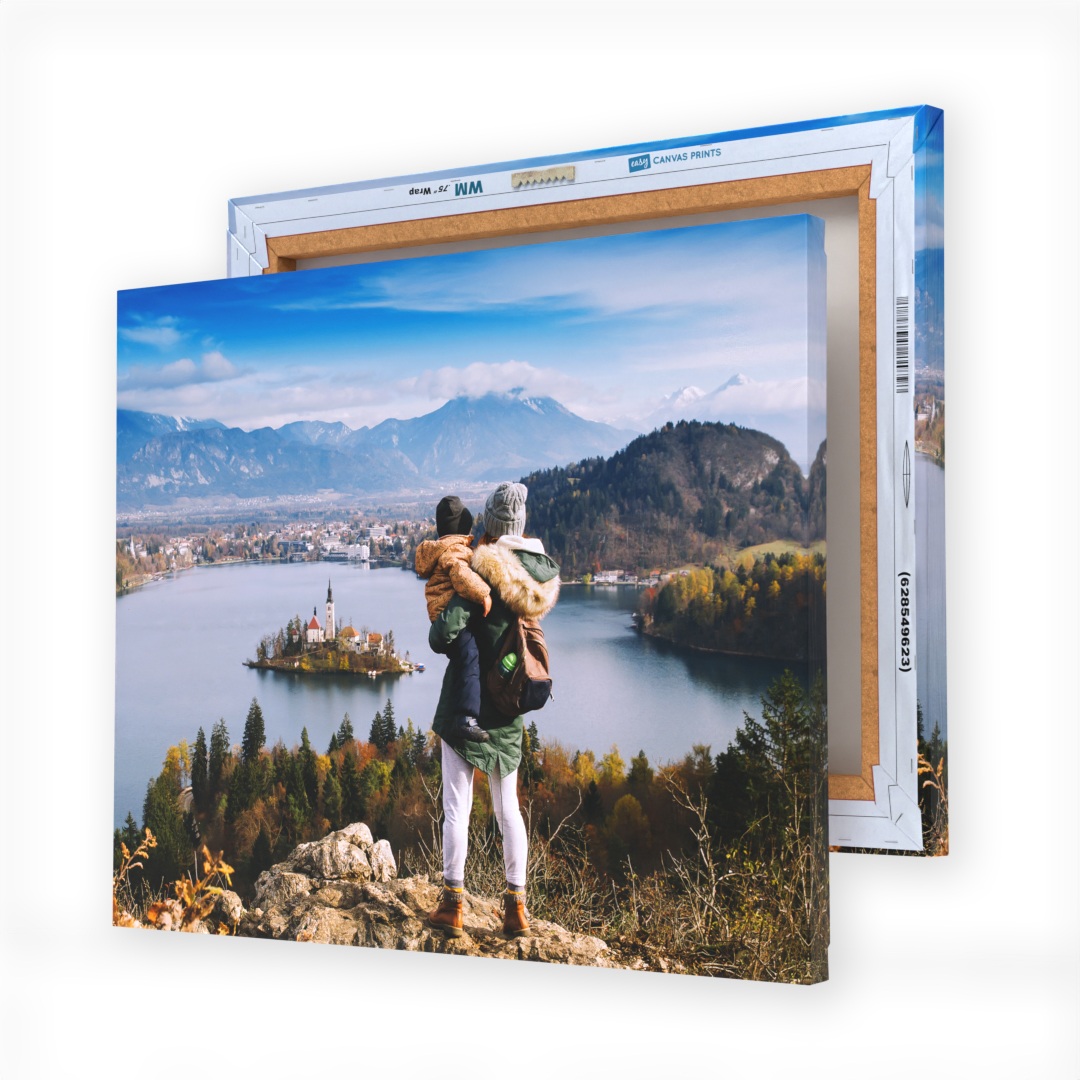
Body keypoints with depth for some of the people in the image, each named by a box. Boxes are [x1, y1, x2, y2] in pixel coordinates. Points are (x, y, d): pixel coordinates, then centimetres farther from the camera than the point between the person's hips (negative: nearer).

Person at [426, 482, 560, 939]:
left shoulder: (481, 571, -18)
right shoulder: (542, 570, -2)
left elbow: (442, 637, -24)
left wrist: (439, 621, -1)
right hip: (508, 711, 5)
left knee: (456, 806, 2)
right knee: (508, 807, 13)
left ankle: (452, 904, 6)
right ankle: (516, 905, 16)